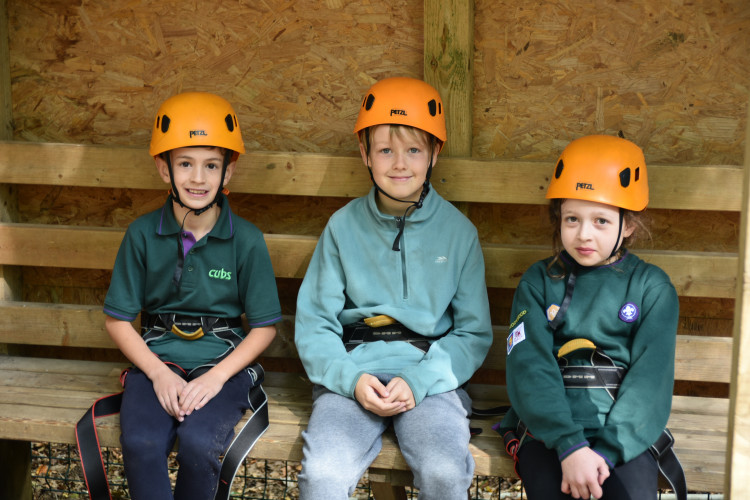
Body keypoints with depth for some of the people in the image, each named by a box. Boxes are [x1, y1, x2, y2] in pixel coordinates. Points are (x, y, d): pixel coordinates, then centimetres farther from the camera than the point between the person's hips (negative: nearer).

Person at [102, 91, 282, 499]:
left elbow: (265, 326, 1)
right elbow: (118, 319, 4)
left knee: (199, 444, -28)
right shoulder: (143, 234, 0)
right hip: (157, 357, 1)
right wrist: (159, 373, -9)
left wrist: (216, 376, -12)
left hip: (222, 359, -1)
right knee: (141, 444, -27)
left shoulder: (246, 240, -3)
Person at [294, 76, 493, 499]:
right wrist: (351, 378, -13)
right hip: (352, 376, 0)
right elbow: (314, 324, 5)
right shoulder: (344, 226, 7)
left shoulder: (458, 230, 6)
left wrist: (419, 380, -11)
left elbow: (475, 333, 5)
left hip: (431, 378, 0)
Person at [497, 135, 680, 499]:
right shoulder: (539, 282, 8)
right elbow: (529, 368, -5)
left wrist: (607, 452, -16)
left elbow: (650, 377, -3)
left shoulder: (652, 287, 7)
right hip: (549, 430, 0)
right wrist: (570, 446, -19)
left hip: (624, 432, 0)